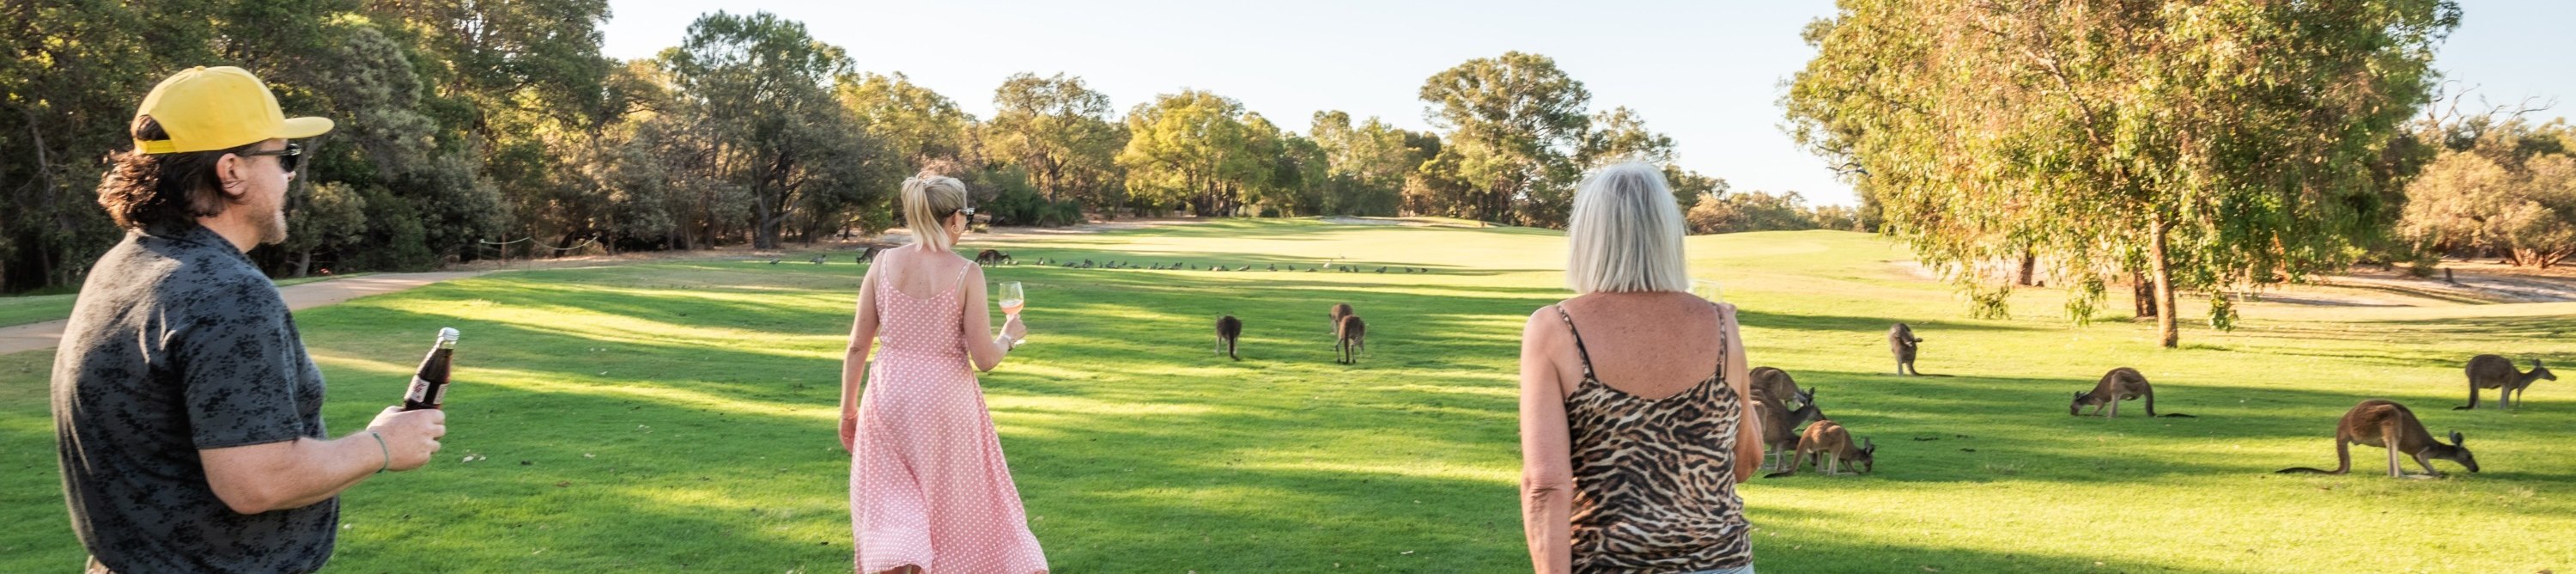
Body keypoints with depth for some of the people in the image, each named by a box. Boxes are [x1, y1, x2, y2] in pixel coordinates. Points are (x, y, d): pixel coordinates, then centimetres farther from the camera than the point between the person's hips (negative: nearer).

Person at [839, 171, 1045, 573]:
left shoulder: (884, 263, -1)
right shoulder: (966, 273, -10)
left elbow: (857, 346, 1)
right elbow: (984, 358, -9)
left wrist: (848, 409, 11)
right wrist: (1010, 336, 12)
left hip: (890, 397, 2)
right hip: (946, 399, -2)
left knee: (890, 503, 13)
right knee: (952, 506, 15)